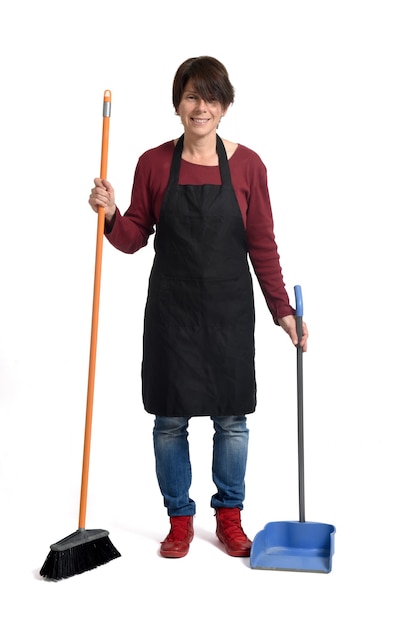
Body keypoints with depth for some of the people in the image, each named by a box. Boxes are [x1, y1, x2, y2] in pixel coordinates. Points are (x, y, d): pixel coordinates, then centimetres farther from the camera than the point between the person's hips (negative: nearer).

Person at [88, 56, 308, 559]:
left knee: (231, 419, 8)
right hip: (171, 309, 1)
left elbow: (262, 246, 0)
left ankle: (229, 516, 30)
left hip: (229, 310, 0)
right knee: (169, 419, 8)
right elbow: (133, 239, 3)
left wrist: (282, 310, -4)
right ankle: (179, 519, 28)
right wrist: (110, 214, -16)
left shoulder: (247, 165, -2)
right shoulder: (154, 163, -1)